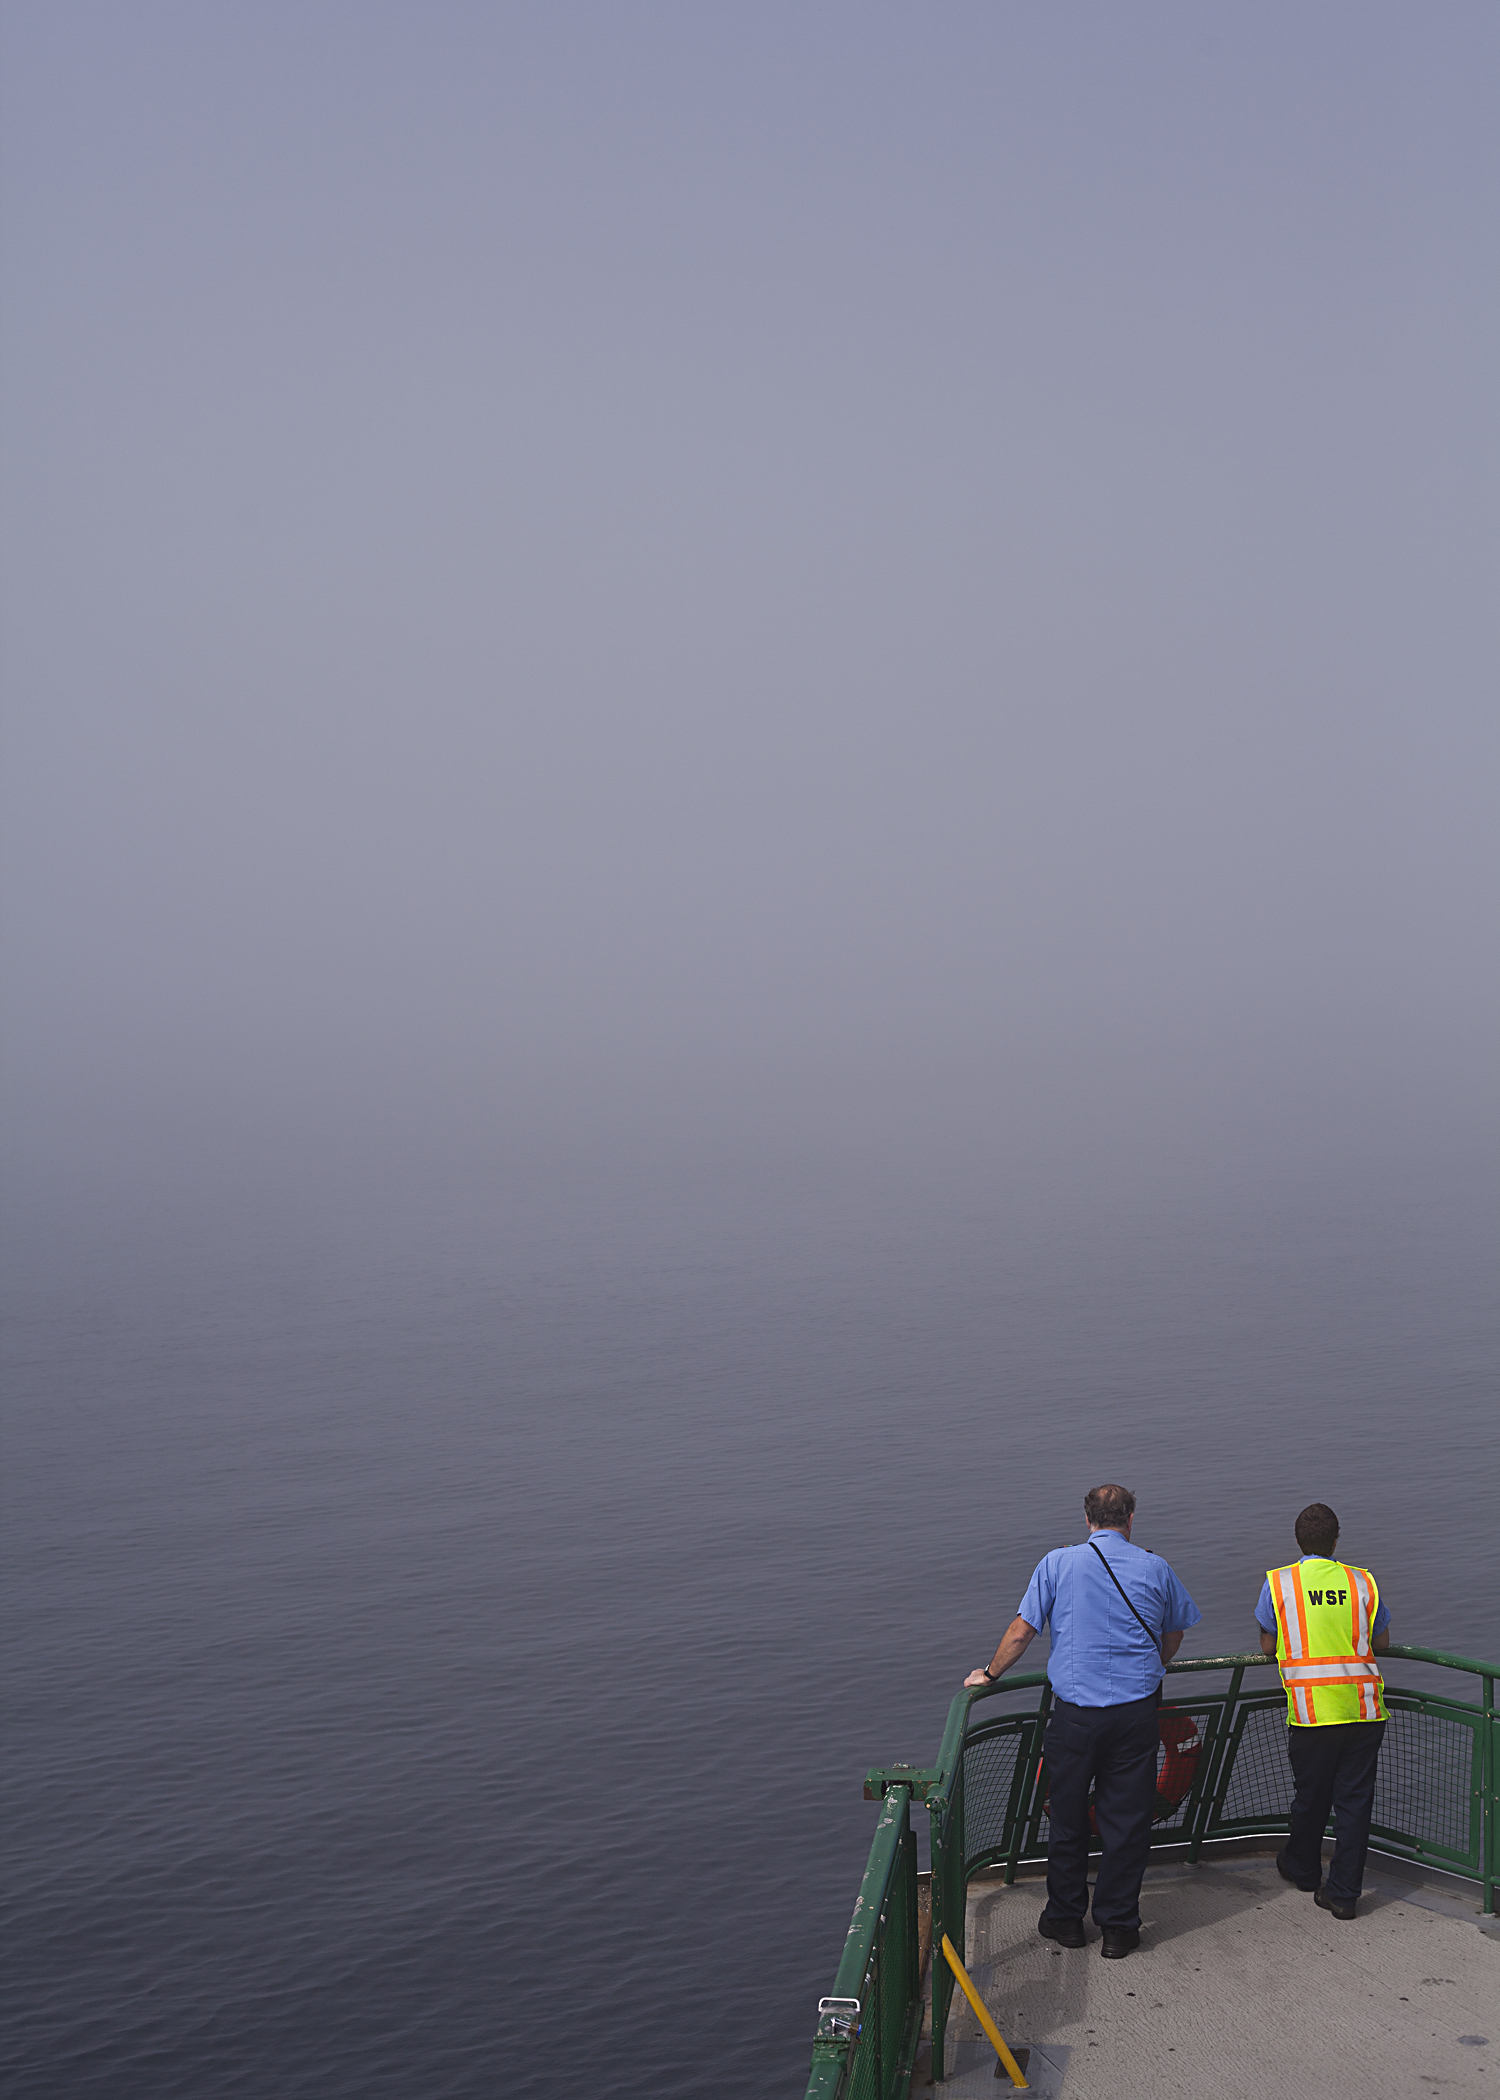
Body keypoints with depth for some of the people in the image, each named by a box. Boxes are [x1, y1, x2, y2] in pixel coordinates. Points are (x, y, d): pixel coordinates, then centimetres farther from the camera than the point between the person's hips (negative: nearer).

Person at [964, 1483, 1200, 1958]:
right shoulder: (1155, 1568, 4)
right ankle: (1117, 1927, 15)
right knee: (1127, 1820, 9)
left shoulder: (1058, 1563, -1)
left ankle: (1065, 1918, 23)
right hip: (1137, 1710, 1)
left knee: (1067, 1818, 12)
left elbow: (1021, 1631, -2)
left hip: (1075, 1712, -1)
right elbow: (1174, 1634, 19)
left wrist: (989, 1674, 14)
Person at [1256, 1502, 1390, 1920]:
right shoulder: (1363, 1582, 2)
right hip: (1364, 1711, 1)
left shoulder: (1279, 1583, -2)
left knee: (1310, 1796, 16)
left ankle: (1302, 1869, 36)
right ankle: (1343, 1892, 11)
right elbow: (1381, 1643, 11)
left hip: (1312, 1712, -1)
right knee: (1354, 1799, 8)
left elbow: (1268, 1646, 4)